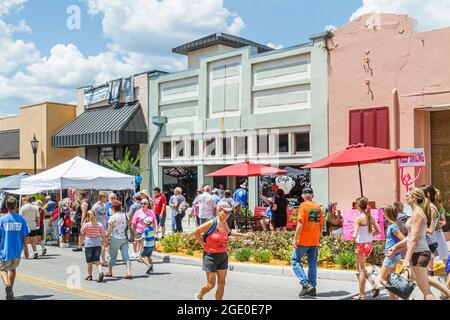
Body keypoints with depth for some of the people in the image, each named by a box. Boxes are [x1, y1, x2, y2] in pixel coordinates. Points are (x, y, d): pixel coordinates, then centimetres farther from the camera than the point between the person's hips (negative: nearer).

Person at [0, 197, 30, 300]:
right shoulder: (21, 219, -3)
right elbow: (25, 236, 0)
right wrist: (25, 249, 11)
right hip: (17, 250, 3)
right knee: (12, 269, 22)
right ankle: (10, 290, 29)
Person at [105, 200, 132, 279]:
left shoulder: (112, 217, -10)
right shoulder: (124, 215, 4)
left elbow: (109, 230, -10)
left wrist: (107, 238, -1)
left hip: (115, 238, -3)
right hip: (124, 238, 3)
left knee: (113, 255, 12)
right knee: (126, 255, 0)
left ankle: (110, 272, 29)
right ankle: (129, 272, -12)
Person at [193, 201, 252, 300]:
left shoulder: (225, 224, 4)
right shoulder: (211, 223, -17)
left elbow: (229, 233, 26)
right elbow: (196, 232, -12)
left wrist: (243, 235, 25)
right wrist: (203, 244, -9)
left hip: (223, 256, 6)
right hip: (211, 256, -6)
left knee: (222, 283, 6)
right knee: (211, 284, 1)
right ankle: (199, 296, 29)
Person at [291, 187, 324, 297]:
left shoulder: (303, 205, -9)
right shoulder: (318, 207, 9)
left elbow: (300, 223, -16)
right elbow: (321, 224, 12)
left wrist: (295, 238, -13)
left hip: (304, 240, -6)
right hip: (315, 241, 6)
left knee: (295, 261, 3)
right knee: (312, 264, 12)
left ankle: (306, 284, -9)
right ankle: (313, 288, 13)